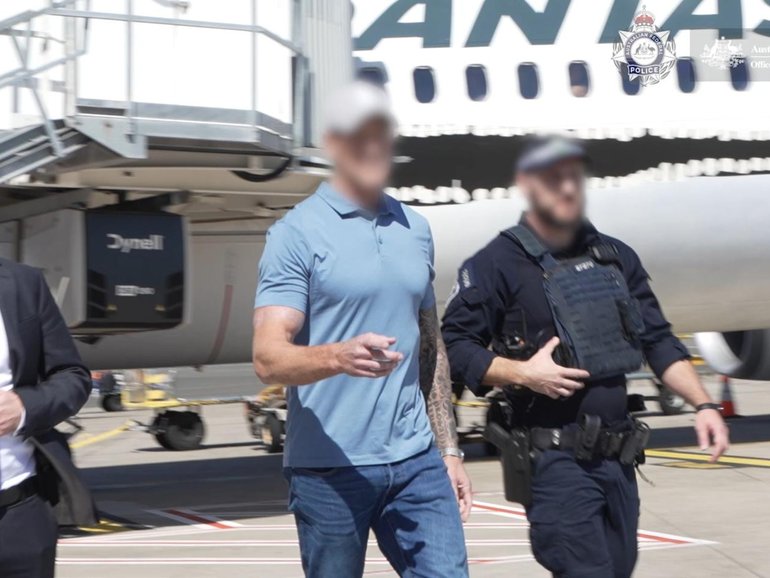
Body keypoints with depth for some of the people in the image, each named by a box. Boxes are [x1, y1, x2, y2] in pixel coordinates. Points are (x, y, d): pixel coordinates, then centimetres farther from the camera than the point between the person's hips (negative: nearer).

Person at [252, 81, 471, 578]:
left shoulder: (415, 229, 13)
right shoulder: (297, 233, -5)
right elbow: (269, 358, -15)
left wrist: (449, 449, 17)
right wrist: (340, 356, -34)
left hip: (416, 462, 5)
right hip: (329, 469, -4)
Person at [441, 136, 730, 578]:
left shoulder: (616, 257, 12)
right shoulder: (499, 264, -6)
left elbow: (658, 340, 13)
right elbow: (454, 346, -7)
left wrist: (703, 405, 2)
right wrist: (522, 373, -19)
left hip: (618, 456, 6)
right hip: (554, 459, -6)